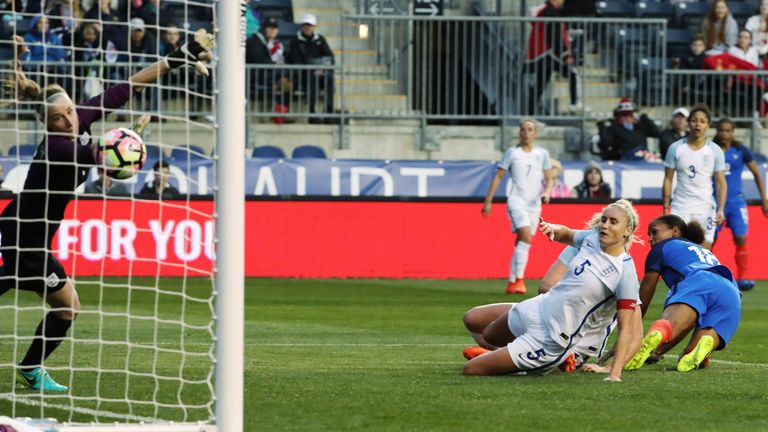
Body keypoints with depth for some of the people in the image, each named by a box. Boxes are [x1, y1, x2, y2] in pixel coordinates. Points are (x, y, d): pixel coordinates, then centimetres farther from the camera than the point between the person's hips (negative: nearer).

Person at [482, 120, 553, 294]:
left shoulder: (542, 154, 11)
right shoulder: (512, 153, 4)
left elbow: (549, 179, 12)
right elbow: (498, 177, 5)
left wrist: (547, 193, -9)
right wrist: (488, 201, 1)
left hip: (534, 203, 4)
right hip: (516, 200, -4)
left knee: (521, 243, 6)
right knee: (525, 236, -23)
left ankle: (512, 283, 14)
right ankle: (519, 279, -20)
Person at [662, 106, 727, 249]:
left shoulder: (715, 151, 1)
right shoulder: (675, 148, 2)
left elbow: (720, 183, 1)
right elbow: (668, 180, 6)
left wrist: (721, 209, -10)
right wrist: (666, 209, 0)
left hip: (705, 209, 0)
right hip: (680, 208, 0)